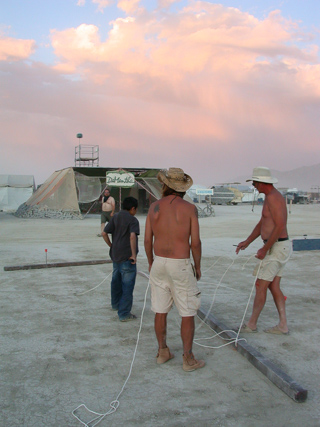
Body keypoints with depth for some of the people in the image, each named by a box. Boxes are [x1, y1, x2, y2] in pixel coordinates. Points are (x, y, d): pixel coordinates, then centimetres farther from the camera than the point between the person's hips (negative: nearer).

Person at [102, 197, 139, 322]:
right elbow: (132, 236, -28)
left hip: (115, 255, 7)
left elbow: (104, 233, 3)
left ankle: (115, 304, 43)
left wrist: (111, 246, 13)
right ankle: (124, 314, 3)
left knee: (116, 281, 24)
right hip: (127, 257, -7)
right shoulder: (132, 220, -12)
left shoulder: (115, 217, 7)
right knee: (127, 286, 0)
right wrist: (133, 254, -22)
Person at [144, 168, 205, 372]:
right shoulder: (189, 208, -10)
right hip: (181, 265, -4)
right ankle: (188, 359, 12)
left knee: (161, 311, 14)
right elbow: (195, 242, -10)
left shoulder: (155, 207, 0)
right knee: (188, 314, 6)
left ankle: (163, 352, 26)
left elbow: (147, 240, 3)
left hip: (159, 263, 4)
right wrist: (198, 267, 4)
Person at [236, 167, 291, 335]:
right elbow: (262, 224, 21)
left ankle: (251, 324, 8)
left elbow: (280, 226, -25)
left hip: (277, 247, -10)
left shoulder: (273, 198, -17)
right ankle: (283, 325, 16)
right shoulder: (269, 197, 16)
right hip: (276, 247, 10)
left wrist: (265, 249, -22)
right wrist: (246, 242, 17)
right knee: (273, 286, 11)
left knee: (261, 285, -3)